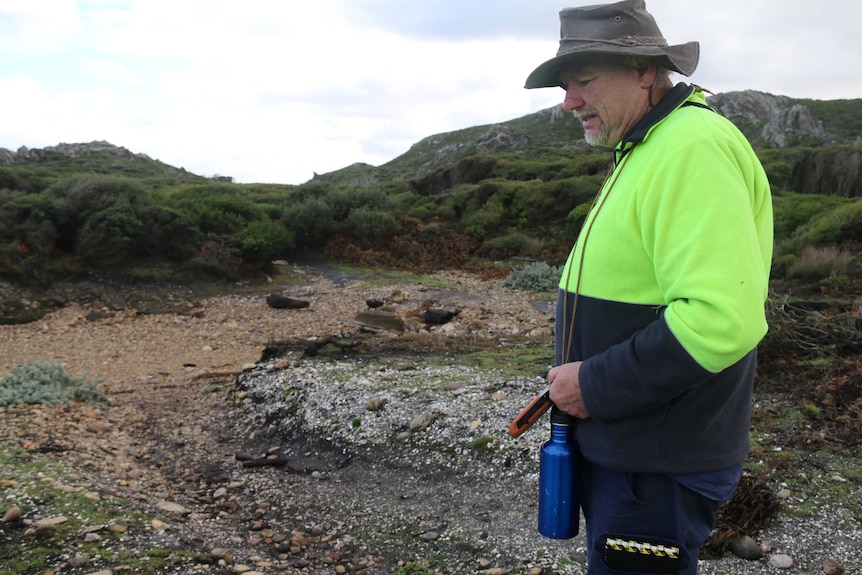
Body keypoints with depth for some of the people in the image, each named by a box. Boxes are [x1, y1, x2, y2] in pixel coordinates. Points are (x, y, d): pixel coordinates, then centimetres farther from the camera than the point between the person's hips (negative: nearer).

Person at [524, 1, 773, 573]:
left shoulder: (693, 147, -21)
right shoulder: (643, 152, 14)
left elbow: (722, 319, -31)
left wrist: (596, 385, -21)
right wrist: (575, 380, 12)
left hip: (658, 462, -10)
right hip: (620, 439, 10)